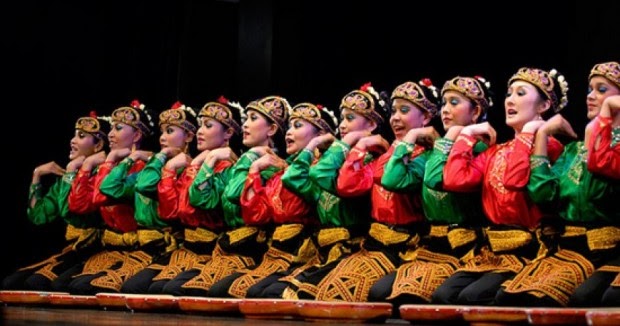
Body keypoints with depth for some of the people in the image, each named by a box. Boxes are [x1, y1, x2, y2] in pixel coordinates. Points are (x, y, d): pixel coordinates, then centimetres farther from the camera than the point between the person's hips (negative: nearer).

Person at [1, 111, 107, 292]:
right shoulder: (66, 177, 14)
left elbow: (70, 211, -21)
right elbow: (38, 216, 11)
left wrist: (71, 172, -13)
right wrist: (37, 175, 9)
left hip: (94, 253, -8)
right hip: (71, 252, 8)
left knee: (36, 283, -26)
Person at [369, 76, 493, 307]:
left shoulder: (479, 149, -5)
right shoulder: (437, 151, 15)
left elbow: (437, 179, -23)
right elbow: (392, 180, 2)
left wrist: (449, 140, -9)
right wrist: (411, 137, 8)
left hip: (463, 250, -6)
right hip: (431, 247, 7)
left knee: (409, 297, -28)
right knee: (378, 293, -15)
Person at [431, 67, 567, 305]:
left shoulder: (547, 146, -4)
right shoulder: (495, 151, 18)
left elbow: (514, 180, -24)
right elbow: (454, 180, 2)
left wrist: (528, 132, -12)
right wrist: (467, 134, 10)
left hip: (527, 251, -6)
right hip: (492, 250, 6)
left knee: (471, 298, -27)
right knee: (442, 296, -18)